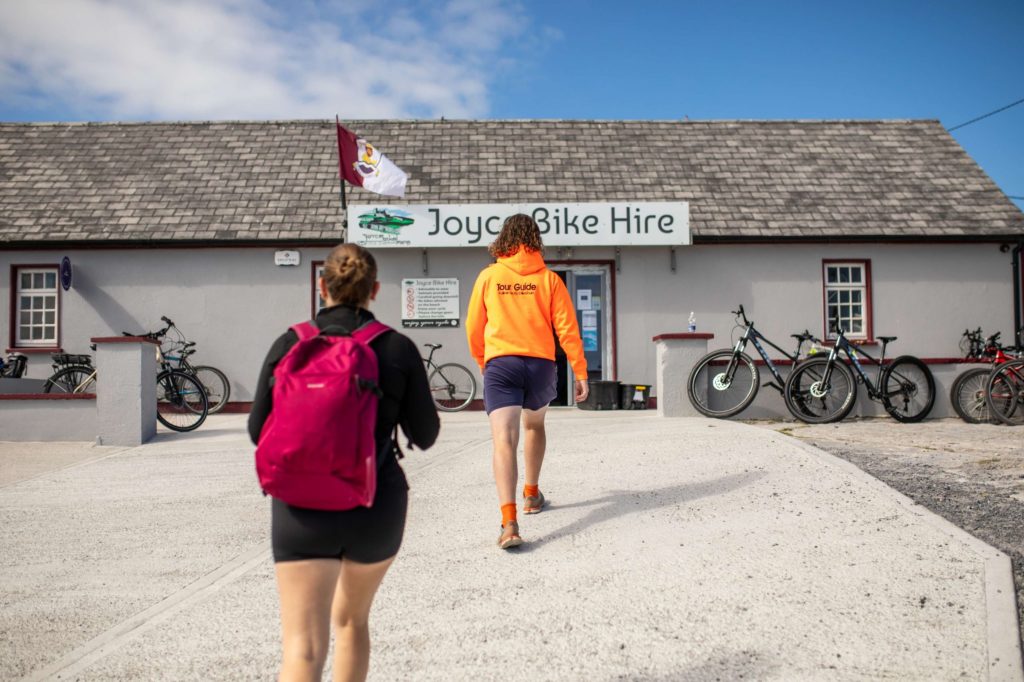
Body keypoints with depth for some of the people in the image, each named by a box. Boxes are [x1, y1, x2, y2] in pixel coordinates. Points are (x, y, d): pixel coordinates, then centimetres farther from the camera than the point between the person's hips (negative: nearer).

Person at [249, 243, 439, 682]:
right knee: (352, 619, 26)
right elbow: (425, 435, 1)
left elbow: (259, 430, 4)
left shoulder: (289, 344, -3)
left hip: (303, 507, -1)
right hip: (377, 504, 1)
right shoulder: (398, 348, -5)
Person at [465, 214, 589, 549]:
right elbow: (567, 328, -1)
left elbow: (473, 328, 8)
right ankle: (532, 495, 39)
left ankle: (509, 522, -23)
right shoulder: (549, 279, 4)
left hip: (500, 365, -2)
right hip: (541, 365, 2)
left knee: (504, 441, -10)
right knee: (535, 425, 28)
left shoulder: (488, 276, 5)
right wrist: (580, 373, 4)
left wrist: (482, 362, 24)